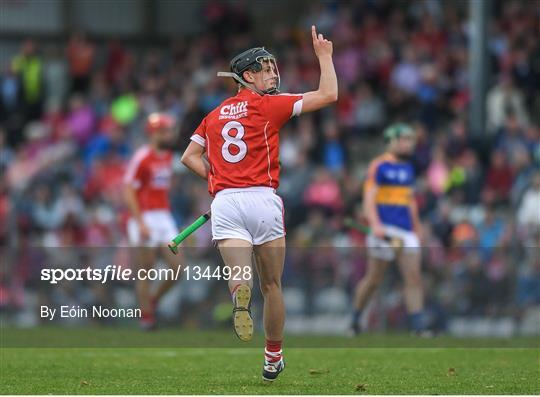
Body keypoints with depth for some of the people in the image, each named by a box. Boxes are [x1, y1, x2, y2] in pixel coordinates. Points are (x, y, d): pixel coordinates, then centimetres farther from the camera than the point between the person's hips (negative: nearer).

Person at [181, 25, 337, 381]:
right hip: (263, 199, -3)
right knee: (272, 285, 11)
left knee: (240, 274, -11)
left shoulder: (215, 115, 18)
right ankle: (273, 359, 19)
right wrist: (324, 55, 15)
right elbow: (329, 94, 2)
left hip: (224, 202, 3)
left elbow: (190, 157, 18)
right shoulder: (268, 105, 3)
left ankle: (241, 296, -48)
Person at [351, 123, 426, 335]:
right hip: (385, 229, -6)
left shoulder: (408, 168, 17)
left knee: (414, 277, -6)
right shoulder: (379, 166, -4)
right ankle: (355, 321, 18)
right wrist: (375, 224, -25)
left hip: (406, 231, 6)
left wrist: (416, 228, 24)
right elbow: (369, 198, -12)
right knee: (374, 279, 0)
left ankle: (418, 327, -9)